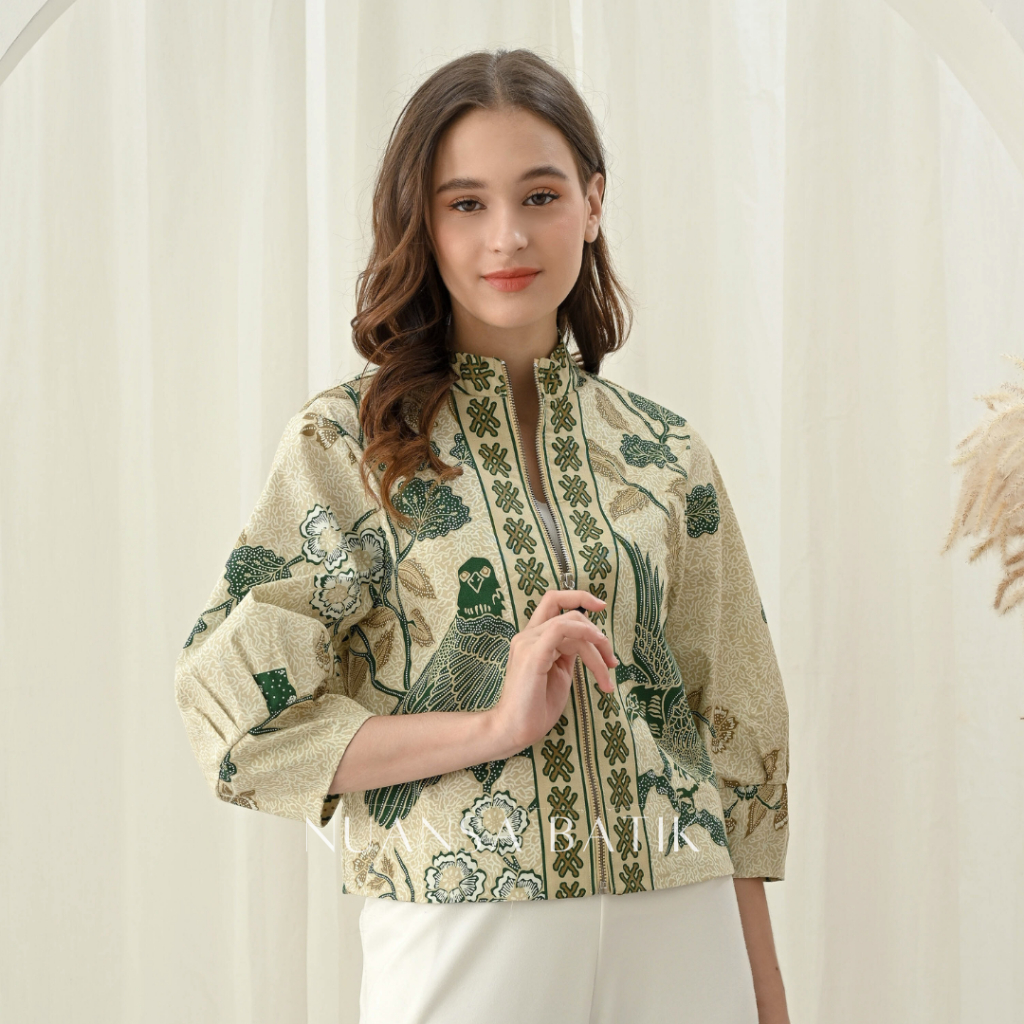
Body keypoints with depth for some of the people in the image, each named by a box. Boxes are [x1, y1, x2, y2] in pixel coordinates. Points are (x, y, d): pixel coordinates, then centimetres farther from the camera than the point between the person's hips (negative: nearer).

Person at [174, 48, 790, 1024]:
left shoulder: (665, 457, 7)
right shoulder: (345, 443, -2)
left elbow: (736, 729, 11)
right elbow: (236, 711, -9)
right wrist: (496, 723, -17)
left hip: (682, 941, 3)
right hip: (460, 941, -3)